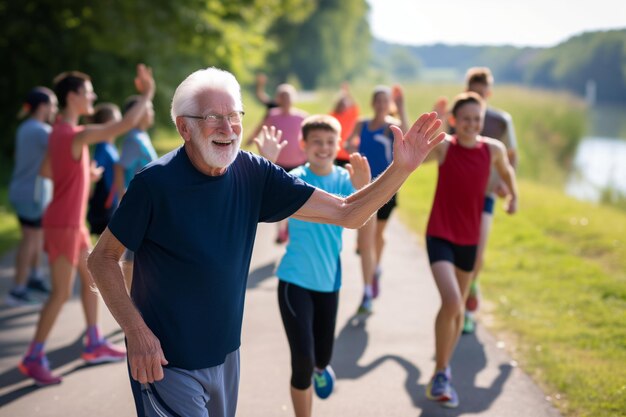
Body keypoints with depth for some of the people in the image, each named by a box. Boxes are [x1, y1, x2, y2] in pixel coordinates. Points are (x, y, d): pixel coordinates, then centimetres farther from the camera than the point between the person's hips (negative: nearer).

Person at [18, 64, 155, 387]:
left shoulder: (58, 132, 7)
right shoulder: (77, 135, -23)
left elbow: (46, 171, 18)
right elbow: (125, 124, -30)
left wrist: (82, 173, 17)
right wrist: (146, 95, -17)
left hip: (73, 222, 10)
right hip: (63, 224, -10)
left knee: (92, 277, 16)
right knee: (61, 292, -3)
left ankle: (95, 344, 25)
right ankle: (34, 358, 6)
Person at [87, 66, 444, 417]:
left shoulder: (253, 175, -6)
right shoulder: (155, 183, -19)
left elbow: (347, 213, -7)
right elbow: (102, 259, -9)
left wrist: (401, 168, -20)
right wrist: (136, 332, -19)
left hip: (226, 357, 5)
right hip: (166, 363, -5)